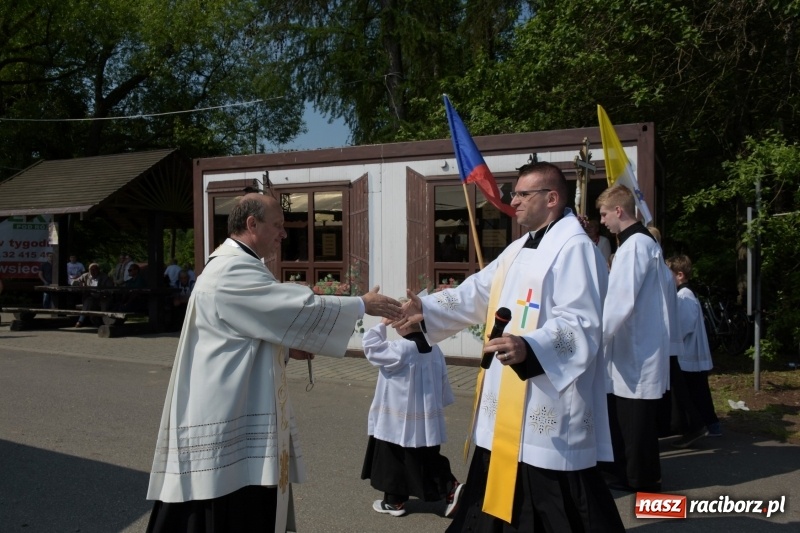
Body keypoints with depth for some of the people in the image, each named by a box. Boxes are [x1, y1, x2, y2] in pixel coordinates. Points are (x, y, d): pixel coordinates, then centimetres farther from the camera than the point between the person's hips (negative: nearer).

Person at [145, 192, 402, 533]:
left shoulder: (234, 267, 17)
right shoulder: (233, 271, -18)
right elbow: (299, 309, -21)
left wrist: (287, 349, 9)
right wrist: (363, 305, -11)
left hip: (237, 410, 11)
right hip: (227, 414, -11)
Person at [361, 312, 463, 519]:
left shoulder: (400, 349, -21)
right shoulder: (434, 348, 3)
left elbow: (371, 348, -12)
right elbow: (442, 379, 10)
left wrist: (381, 325, -3)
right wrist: (439, 404, 22)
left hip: (401, 420, -7)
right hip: (427, 418, 7)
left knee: (394, 460, 9)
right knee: (427, 458, 16)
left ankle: (394, 502, 21)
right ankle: (451, 488, 2)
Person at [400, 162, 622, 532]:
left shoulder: (574, 248, -14)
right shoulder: (519, 249, 16)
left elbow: (581, 324, -23)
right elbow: (476, 293, 12)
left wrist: (529, 348, -39)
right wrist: (426, 309, -1)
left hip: (549, 404, -9)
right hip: (509, 405, 9)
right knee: (500, 493, 19)